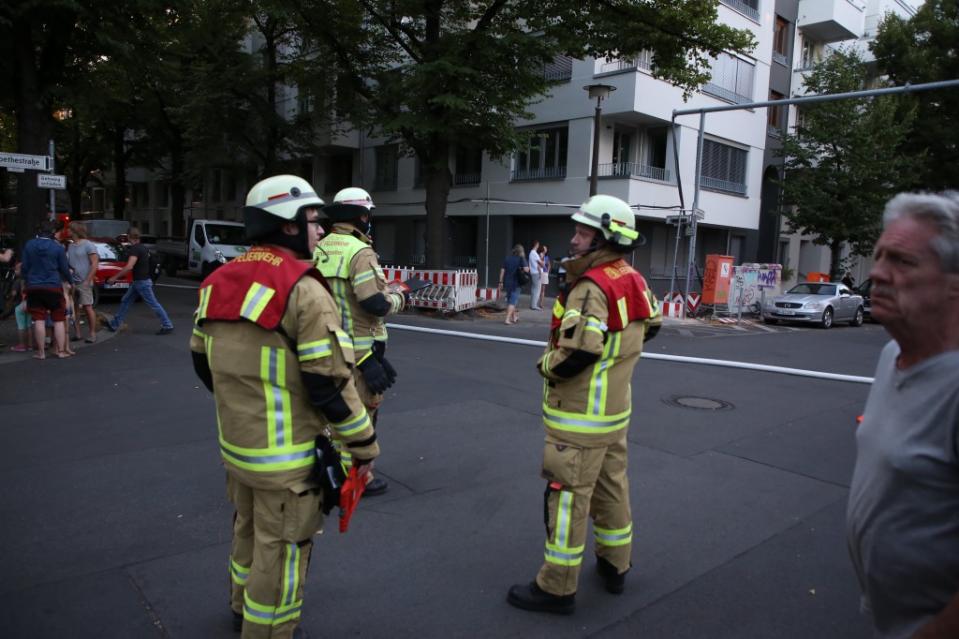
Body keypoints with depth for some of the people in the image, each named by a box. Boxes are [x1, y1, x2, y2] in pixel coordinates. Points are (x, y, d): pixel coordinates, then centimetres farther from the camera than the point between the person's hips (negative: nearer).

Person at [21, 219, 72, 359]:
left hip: (34, 287, 2)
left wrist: (26, 282, 22)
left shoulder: (29, 245, 1)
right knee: (59, 320, 5)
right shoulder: (58, 247, -7)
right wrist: (69, 280, 20)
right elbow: (64, 269, 0)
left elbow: (24, 267, 5)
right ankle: (61, 351, 3)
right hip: (53, 287, -2)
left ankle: (41, 352, 6)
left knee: (39, 320, 3)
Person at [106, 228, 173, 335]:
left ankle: (167, 326, 2)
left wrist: (115, 277, -25)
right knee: (125, 301, 14)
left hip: (142, 282, -10)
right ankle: (114, 325, 21)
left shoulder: (135, 249, -20)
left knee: (154, 305, -4)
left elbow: (129, 267, -29)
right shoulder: (143, 248, 9)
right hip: (137, 282, 10)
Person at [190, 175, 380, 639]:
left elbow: (203, 361, 14)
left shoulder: (220, 282, 4)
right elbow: (330, 383, -22)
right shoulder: (304, 291, -21)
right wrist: (364, 444, -10)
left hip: (235, 443, 9)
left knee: (248, 529, 28)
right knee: (280, 548, 10)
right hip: (286, 456, -8)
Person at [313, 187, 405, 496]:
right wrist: (397, 298, -4)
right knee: (362, 410, 5)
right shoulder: (360, 252, -18)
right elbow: (375, 303, -25)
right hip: (359, 348, -8)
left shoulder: (320, 249, 7)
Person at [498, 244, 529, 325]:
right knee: (512, 301, -1)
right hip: (516, 283, -5)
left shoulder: (507, 258, 6)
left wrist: (501, 282, 7)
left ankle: (514, 317, 33)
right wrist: (528, 267, 4)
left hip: (507, 282, 5)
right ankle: (508, 319, -11)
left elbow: (502, 270, 3)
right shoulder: (521, 258, -7)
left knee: (509, 300, 18)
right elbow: (526, 269, -19)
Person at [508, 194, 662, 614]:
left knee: (568, 496, 0)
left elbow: (577, 353, -29)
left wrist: (546, 365, -11)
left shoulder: (592, 287, -23)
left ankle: (557, 588, 12)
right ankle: (615, 565, 36)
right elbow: (649, 326, 20)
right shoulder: (634, 281, 5)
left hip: (581, 415, -9)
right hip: (616, 408, 9)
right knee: (611, 486, 20)